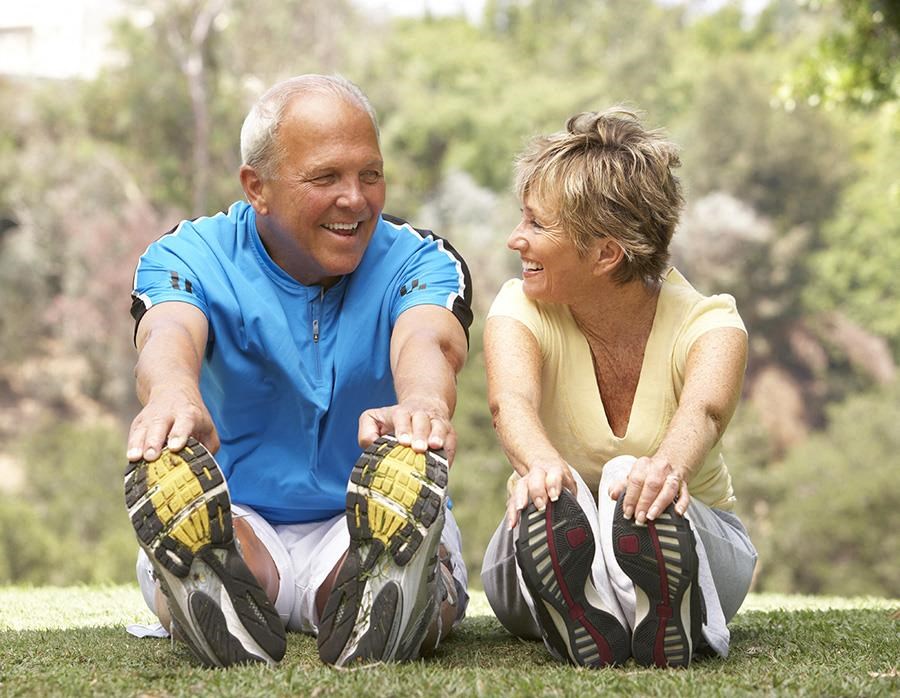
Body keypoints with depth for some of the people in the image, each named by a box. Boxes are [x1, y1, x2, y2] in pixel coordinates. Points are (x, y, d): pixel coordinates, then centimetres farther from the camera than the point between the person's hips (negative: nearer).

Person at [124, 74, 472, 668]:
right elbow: (169, 334, -25)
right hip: (237, 520, 0)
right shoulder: (193, 258, 0)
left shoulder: (419, 260, 1)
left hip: (368, 527, 1)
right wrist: (173, 394, -53)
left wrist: (422, 402, -52)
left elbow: (428, 340, -23)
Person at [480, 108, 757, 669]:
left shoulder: (708, 322, -14)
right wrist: (540, 464, -61)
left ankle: (666, 631, -34)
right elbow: (512, 401, -35)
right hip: (548, 558, 1)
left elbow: (703, 410, -40)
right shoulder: (522, 310, -10)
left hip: (689, 542, -1)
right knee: (548, 500, -38)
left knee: (637, 490, -39)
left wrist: (669, 465, -67)